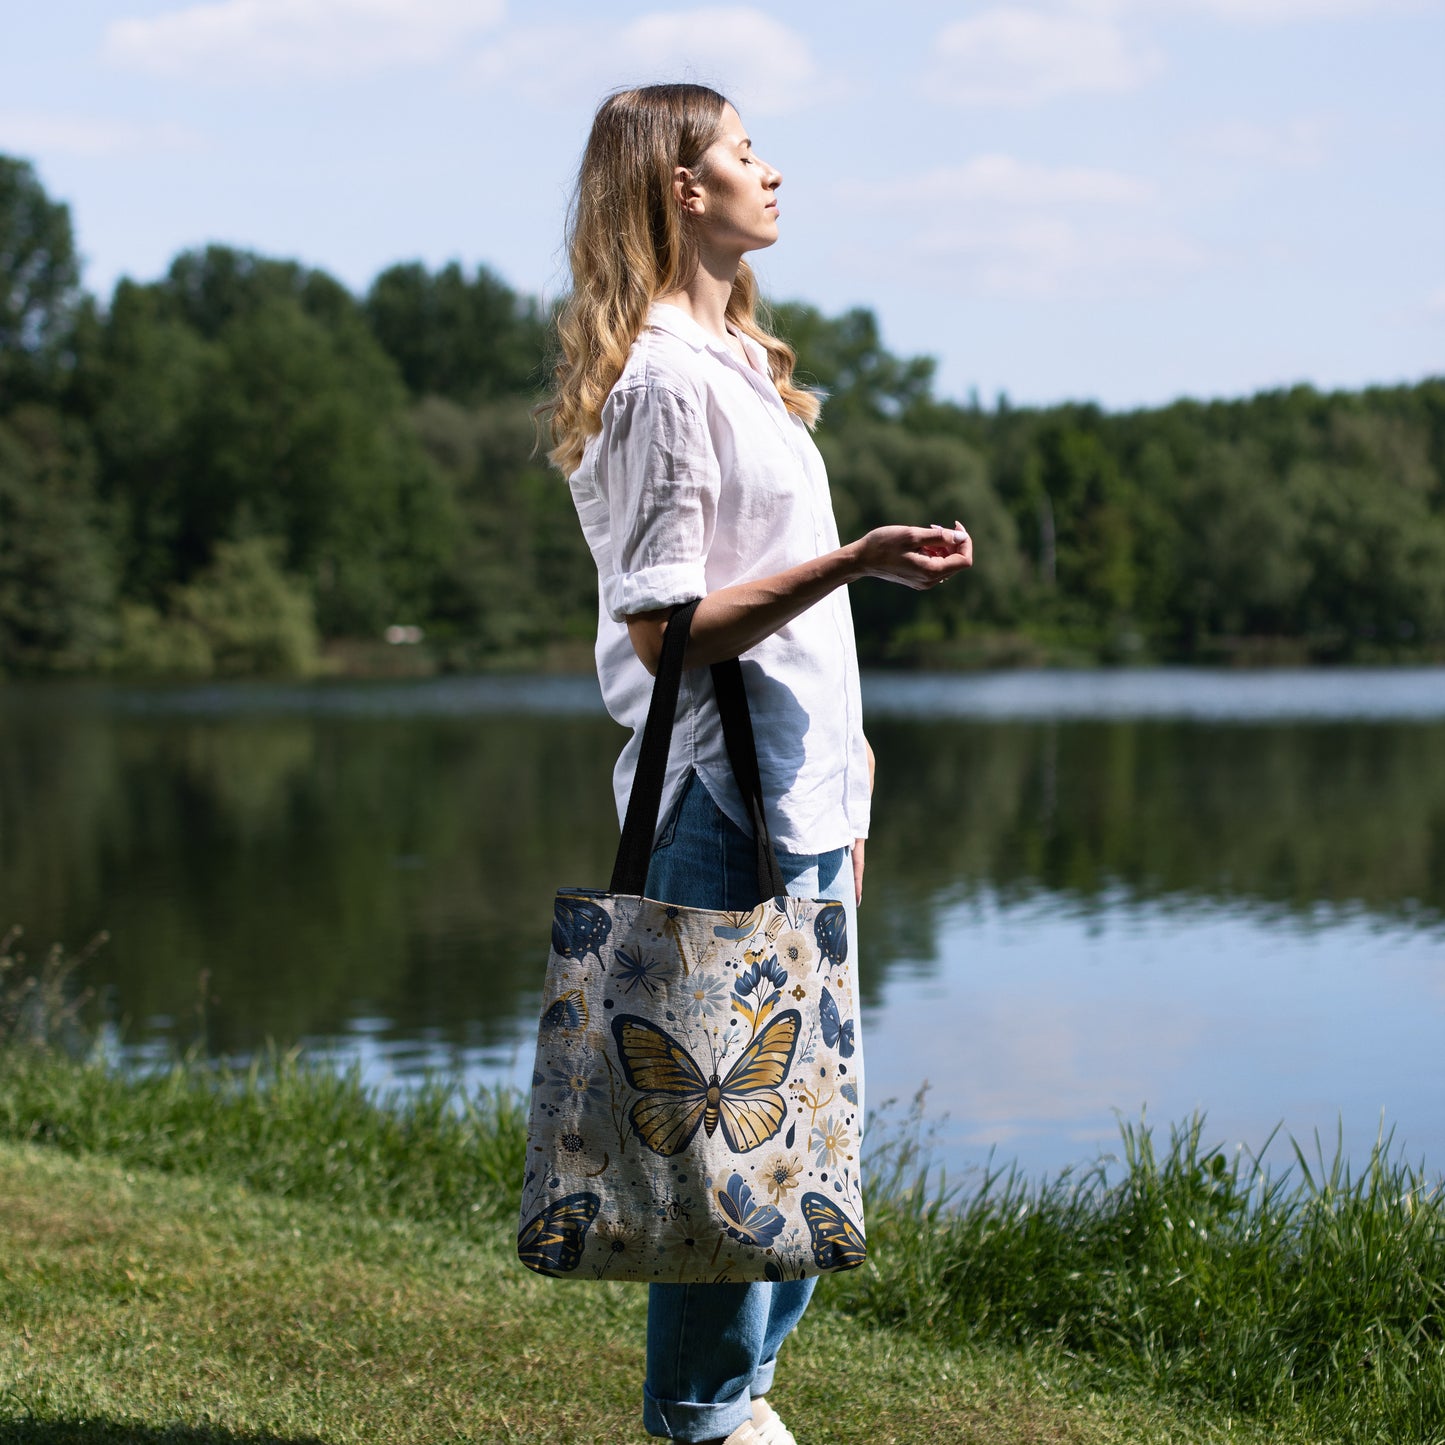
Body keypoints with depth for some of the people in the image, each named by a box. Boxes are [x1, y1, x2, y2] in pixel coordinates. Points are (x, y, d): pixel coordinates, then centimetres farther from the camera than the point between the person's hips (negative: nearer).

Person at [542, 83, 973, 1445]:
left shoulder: (737, 360, 18)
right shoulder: (662, 376, -13)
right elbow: (662, 624, -18)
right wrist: (854, 562, -24)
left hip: (799, 785, 10)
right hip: (723, 796, -10)